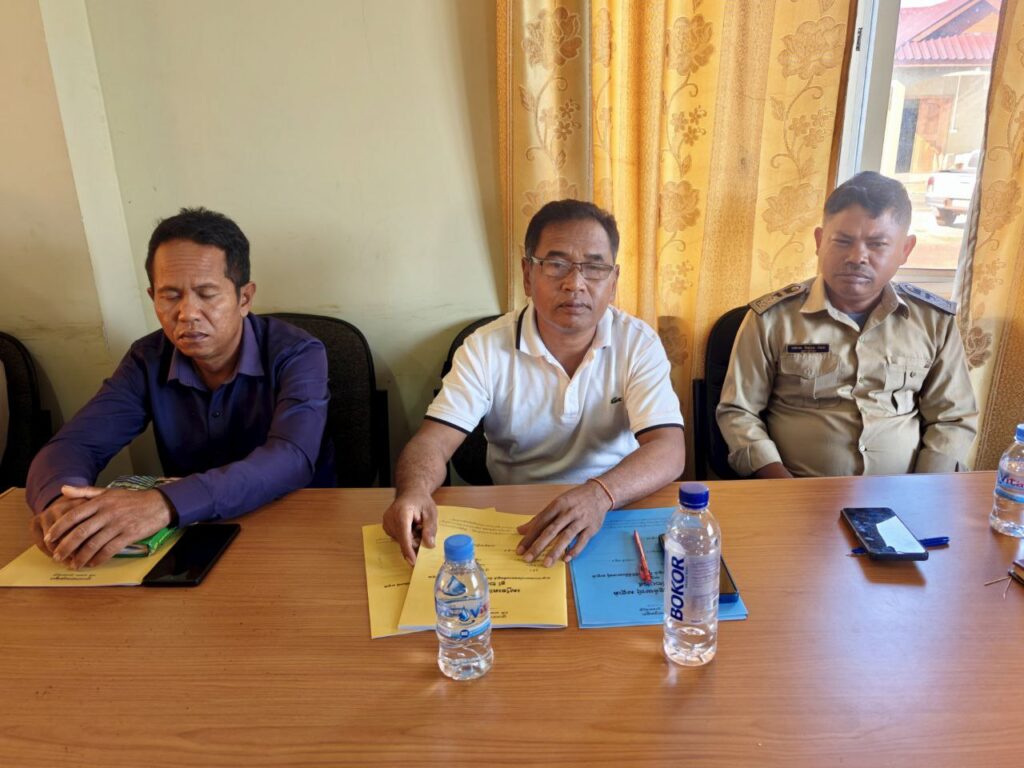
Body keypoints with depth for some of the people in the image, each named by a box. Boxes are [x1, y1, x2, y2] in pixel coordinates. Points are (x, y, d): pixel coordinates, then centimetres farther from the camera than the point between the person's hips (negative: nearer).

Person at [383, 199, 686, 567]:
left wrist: (600, 493, -39)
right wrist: (413, 493, -37)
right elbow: (433, 441, -13)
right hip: (512, 521, 1)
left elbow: (668, 450, -18)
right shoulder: (486, 349, -7)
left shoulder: (639, 344, -7)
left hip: (616, 516, 0)